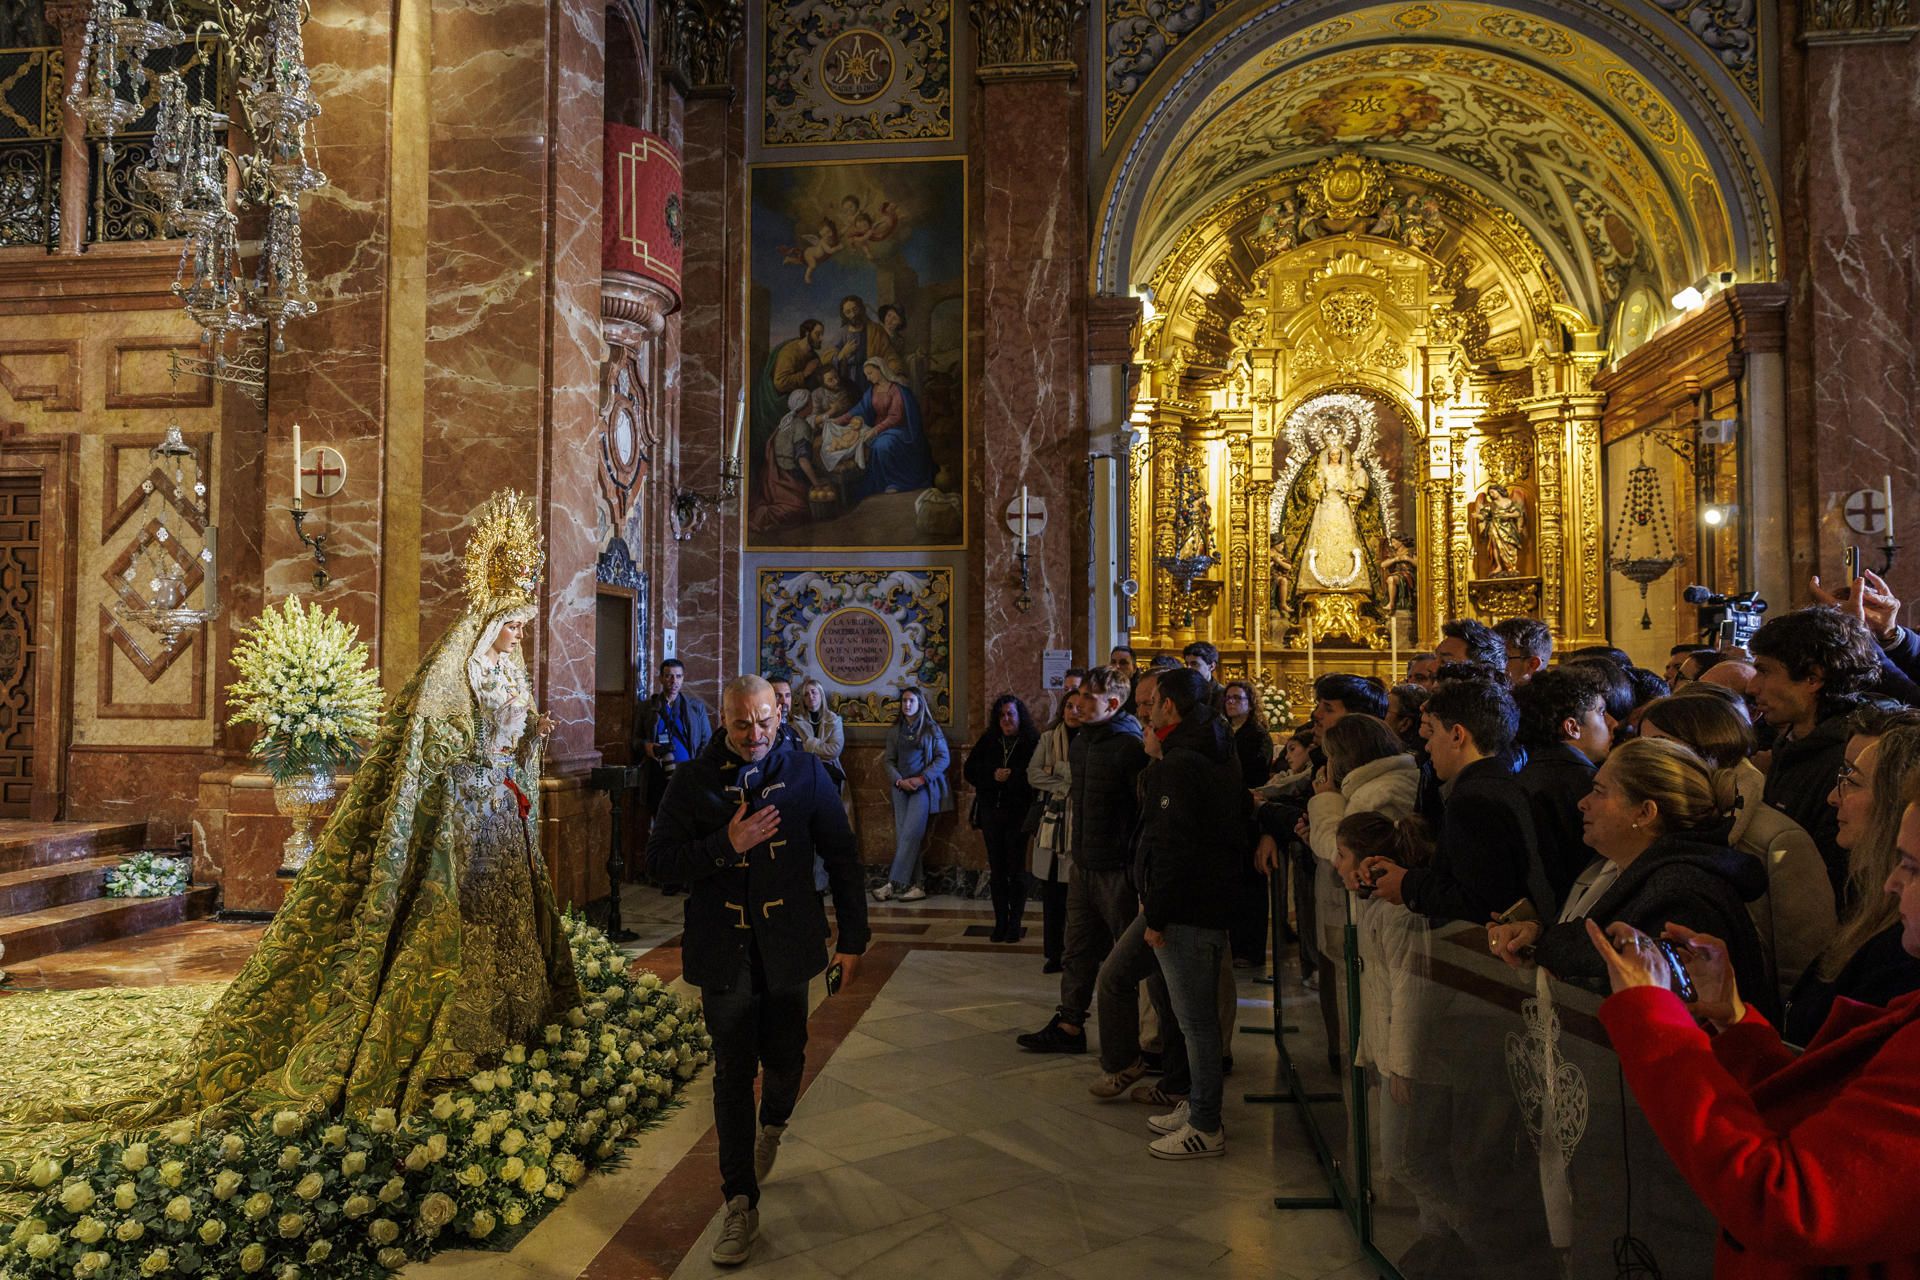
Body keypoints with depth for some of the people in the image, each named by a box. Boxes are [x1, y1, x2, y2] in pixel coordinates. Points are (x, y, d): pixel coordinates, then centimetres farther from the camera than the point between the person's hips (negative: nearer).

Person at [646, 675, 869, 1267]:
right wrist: (725, 845, -19)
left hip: (788, 946, 1)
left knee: (785, 1057, 13)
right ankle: (740, 1204, 16)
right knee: (733, 1074, 4)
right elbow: (659, 857, -4)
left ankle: (773, 1121, 49)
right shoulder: (693, 780, -2)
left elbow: (841, 857, 3)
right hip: (723, 949, -1)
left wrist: (852, 936, 3)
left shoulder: (805, 773, -2)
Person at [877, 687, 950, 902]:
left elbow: (943, 758, -1)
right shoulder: (895, 730, 13)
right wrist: (899, 781, -7)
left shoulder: (931, 729, 3)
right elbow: (889, 761, 10)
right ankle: (915, 886, 0)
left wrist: (922, 779, -11)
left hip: (923, 787, -4)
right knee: (903, 836, -2)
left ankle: (892, 883, -12)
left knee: (910, 835, -13)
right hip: (901, 788, 4)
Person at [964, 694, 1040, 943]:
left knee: (1016, 869, 3)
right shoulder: (988, 741, 7)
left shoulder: (1033, 742, -6)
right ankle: (1000, 921, 15)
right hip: (991, 811, 4)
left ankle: (1015, 922, 13)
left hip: (1018, 813, -4)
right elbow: (970, 771, 2)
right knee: (997, 870, 8)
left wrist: (1010, 776, -19)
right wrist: (993, 775, -13)